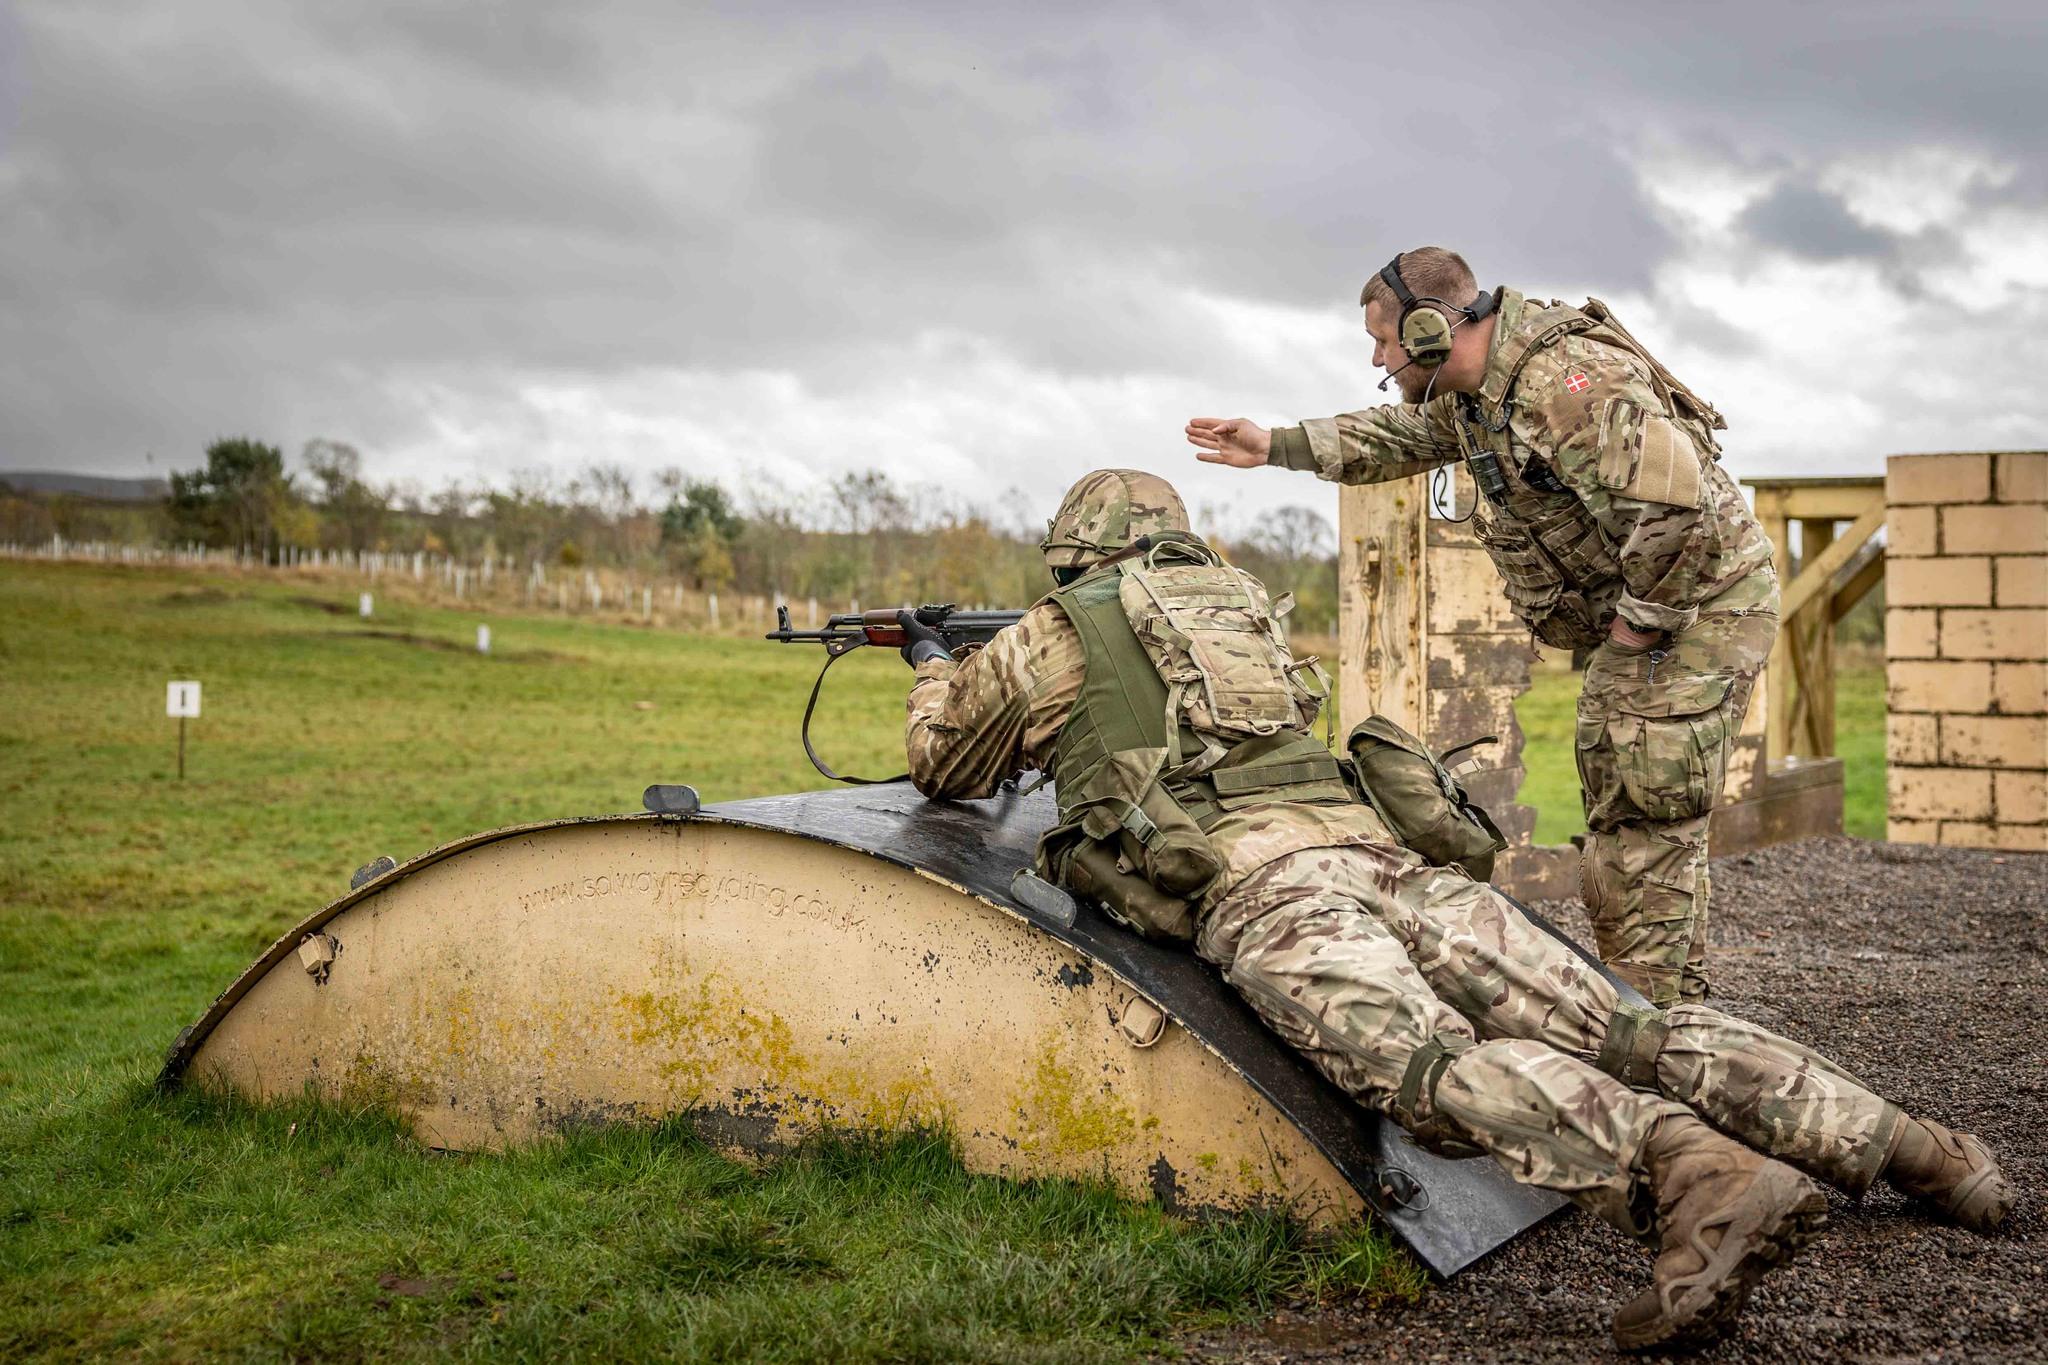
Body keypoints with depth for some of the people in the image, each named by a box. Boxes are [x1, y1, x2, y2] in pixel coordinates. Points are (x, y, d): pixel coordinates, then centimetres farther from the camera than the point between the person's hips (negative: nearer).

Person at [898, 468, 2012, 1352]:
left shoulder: (1053, 639, 16)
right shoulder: (1236, 597, 32)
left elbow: (942, 763, 31)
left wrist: (935, 668, 51)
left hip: (1257, 885, -6)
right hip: (1373, 844, 6)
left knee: (1440, 1066, -28)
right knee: (1613, 1029, -3)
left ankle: (1698, 1176, -50)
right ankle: (1895, 1141, -12)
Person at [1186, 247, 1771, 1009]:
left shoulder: (1571, 381, -27)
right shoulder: (1472, 389, 6)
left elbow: (1674, 509, -35)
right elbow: (1401, 437, 27)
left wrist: (1640, 622, -22)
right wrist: (1274, 446, 23)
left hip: (1700, 604, -10)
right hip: (1637, 611, 10)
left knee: (1652, 821, -11)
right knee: (1613, 823, 14)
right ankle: (1622, 1001, 22)